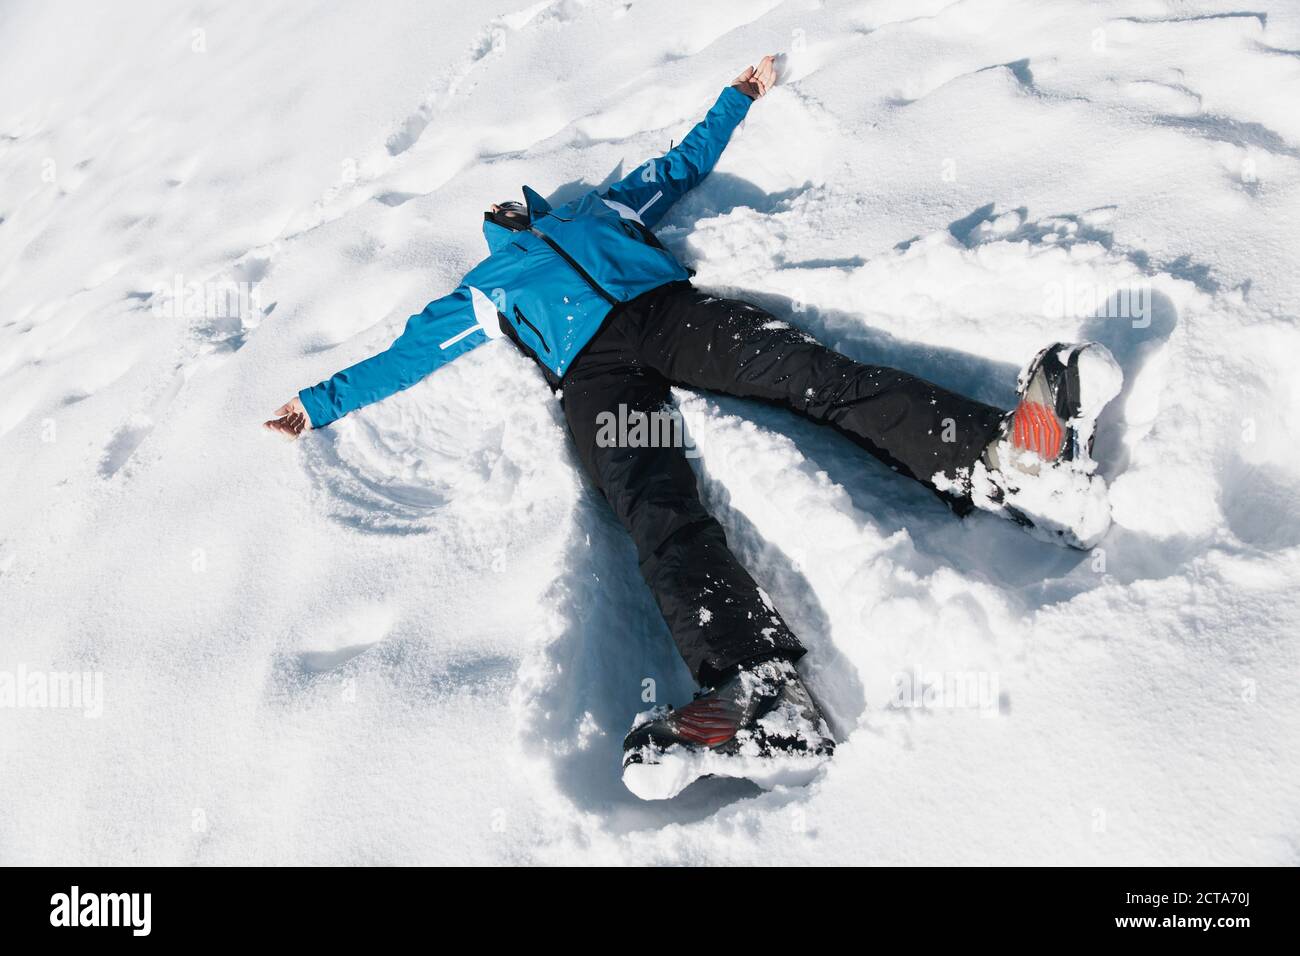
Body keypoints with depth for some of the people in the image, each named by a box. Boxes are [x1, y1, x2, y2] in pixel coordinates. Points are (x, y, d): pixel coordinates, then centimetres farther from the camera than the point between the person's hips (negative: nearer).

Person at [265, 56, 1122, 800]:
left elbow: (686, 162, 48)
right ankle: (764, 696, -56)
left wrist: (738, 98, 52)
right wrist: (320, 404, 31)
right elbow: (403, 355, 35)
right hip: (593, 366, -2)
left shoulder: (603, 207, 40)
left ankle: (1003, 462, -45)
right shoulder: (485, 290, 37)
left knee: (822, 374, -26)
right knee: (657, 504, -33)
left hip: (671, 308, 3)